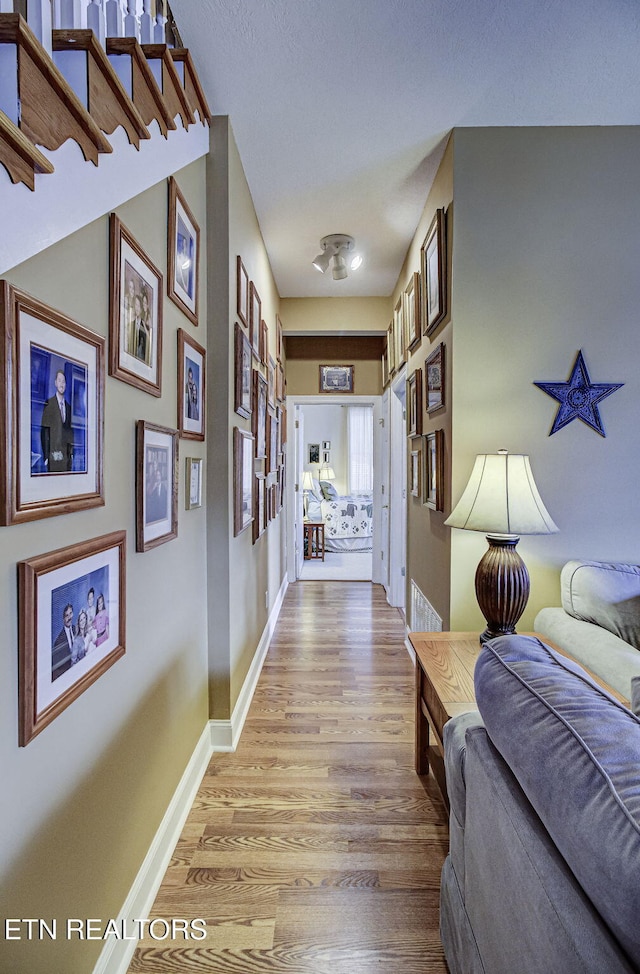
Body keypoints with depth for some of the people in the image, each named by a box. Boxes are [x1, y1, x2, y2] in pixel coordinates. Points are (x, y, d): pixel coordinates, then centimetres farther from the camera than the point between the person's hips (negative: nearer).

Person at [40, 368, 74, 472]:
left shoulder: (68, 406, 13)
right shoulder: (49, 403, -3)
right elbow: (44, 431, -5)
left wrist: (71, 452, 9)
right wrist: (46, 456, -9)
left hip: (67, 455, 5)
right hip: (53, 455, -4)